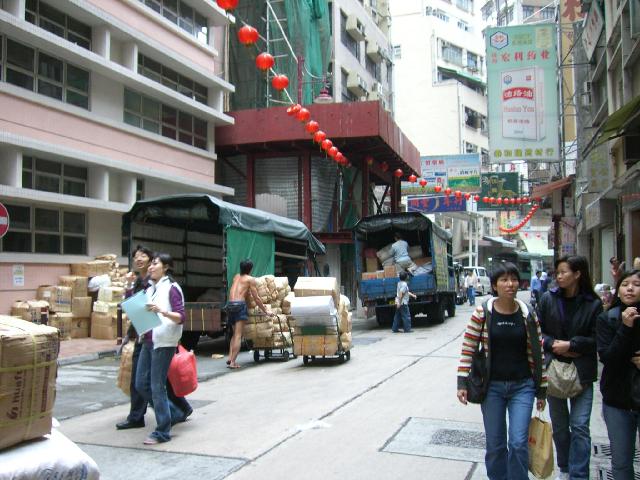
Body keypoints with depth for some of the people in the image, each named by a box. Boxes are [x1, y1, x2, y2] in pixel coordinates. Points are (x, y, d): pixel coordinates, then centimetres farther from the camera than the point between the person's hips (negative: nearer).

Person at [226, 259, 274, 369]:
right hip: (240, 305, -6)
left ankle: (230, 358, 4)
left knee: (235, 334, 17)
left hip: (229, 305, 6)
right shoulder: (250, 279, 5)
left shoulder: (236, 277, 24)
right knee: (238, 335, -8)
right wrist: (265, 311, 9)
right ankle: (232, 362, -16)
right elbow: (256, 298, 2)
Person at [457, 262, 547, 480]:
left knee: (519, 443, -4)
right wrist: (462, 383, -8)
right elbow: (468, 348, -4)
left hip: (522, 386, 0)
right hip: (492, 387, 0)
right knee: (495, 445, 10)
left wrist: (541, 389, 7)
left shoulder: (528, 314, -2)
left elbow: (537, 353, 4)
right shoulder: (482, 313, -7)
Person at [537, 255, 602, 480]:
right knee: (559, 425, 15)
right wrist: (553, 344, -13)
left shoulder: (593, 304, -7)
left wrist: (571, 345, -16)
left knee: (580, 426, -5)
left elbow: (597, 340, -7)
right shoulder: (548, 299, 0)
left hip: (582, 373, -3)